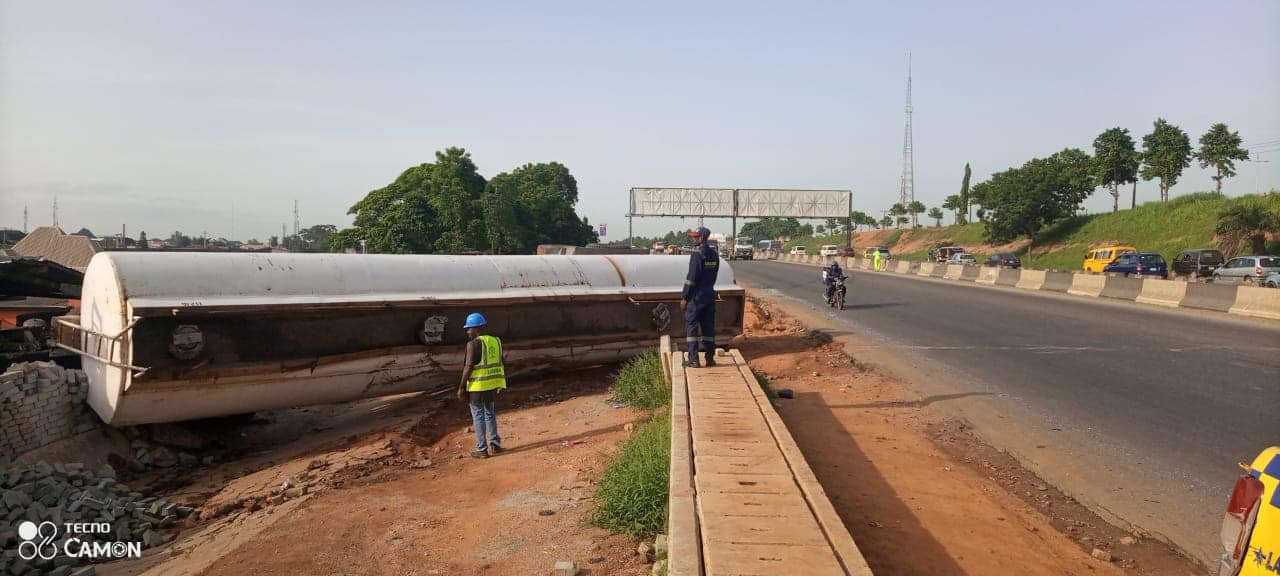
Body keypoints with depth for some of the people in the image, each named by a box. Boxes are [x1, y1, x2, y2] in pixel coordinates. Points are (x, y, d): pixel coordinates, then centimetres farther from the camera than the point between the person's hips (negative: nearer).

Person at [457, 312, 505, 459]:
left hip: (478, 385, -7)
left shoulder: (473, 344, -14)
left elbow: (468, 367, -17)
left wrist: (461, 387, -12)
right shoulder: (496, 341, 7)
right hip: (493, 383, 7)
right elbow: (499, 363, 12)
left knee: (478, 415, 3)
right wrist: (498, 384, 20)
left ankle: (482, 449, 7)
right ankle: (495, 444, 21)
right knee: (489, 412, 20)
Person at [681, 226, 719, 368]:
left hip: (696, 296, -7)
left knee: (692, 326, -1)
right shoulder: (714, 255, 10)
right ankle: (710, 358, 12)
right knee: (708, 327, 10)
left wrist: (684, 297, -12)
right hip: (710, 295, 7)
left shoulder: (697, 254, -14)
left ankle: (693, 360, -3)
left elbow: (692, 278, -16)